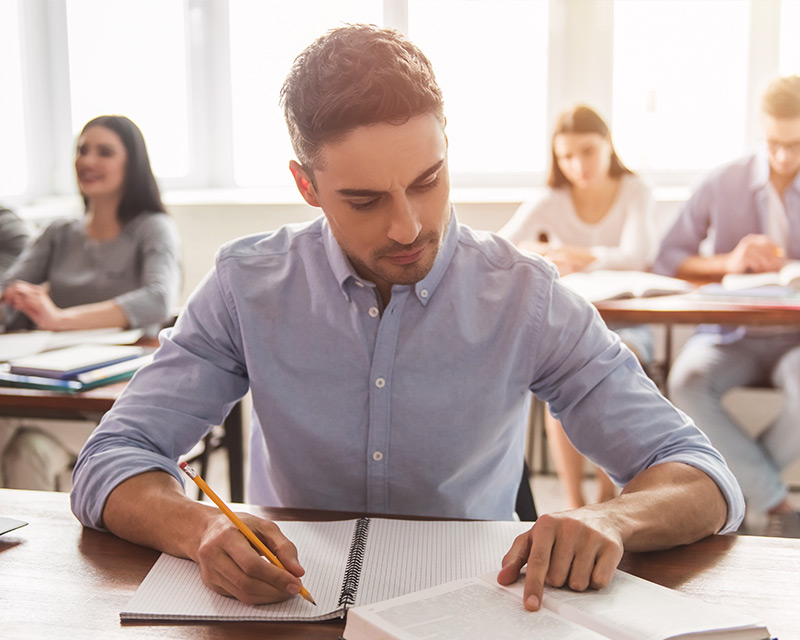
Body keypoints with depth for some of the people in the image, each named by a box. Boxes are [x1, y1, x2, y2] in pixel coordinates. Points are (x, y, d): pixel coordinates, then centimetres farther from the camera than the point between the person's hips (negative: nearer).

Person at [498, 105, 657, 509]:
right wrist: (532, 256, -34)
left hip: (624, 323, -1)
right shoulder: (550, 204, 1)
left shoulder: (636, 193, 1)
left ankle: (608, 497, -17)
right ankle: (574, 502, -22)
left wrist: (578, 257, -35)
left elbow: (636, 257, -17)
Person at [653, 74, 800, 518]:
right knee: (687, 382, -33)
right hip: (729, 335, 0)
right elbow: (665, 261, 2)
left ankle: (738, 482, -6)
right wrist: (728, 262, -16)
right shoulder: (723, 184, 5)